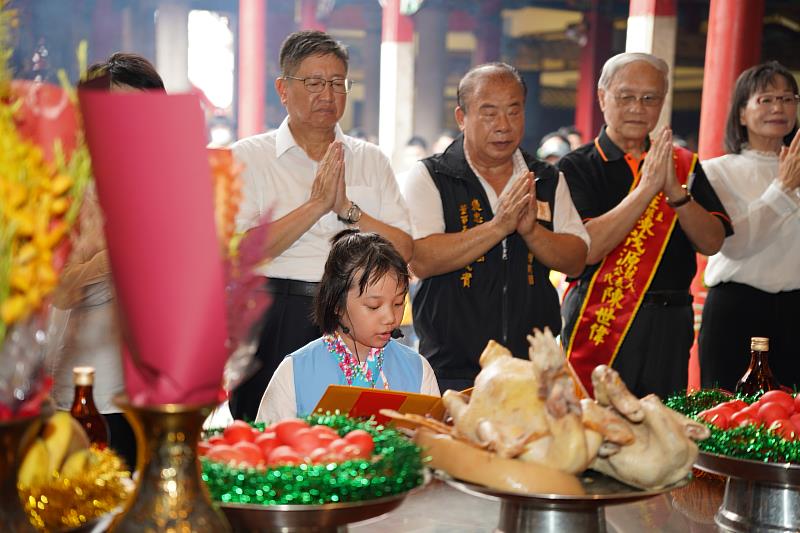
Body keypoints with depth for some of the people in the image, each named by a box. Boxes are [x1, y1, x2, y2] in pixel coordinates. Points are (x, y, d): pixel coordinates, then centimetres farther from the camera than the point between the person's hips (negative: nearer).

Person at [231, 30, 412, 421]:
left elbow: (403, 251, 3)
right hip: (275, 325, -2)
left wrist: (347, 208, -10)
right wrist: (316, 205, -14)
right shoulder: (249, 157, 3)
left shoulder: (370, 159, 12)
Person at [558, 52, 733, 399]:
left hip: (670, 329, 4)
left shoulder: (683, 165, 10)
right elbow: (586, 249, -16)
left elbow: (712, 242, 0)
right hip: (597, 326, -4)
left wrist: (675, 191, -16)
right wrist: (647, 187, -19)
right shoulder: (577, 167, -2)